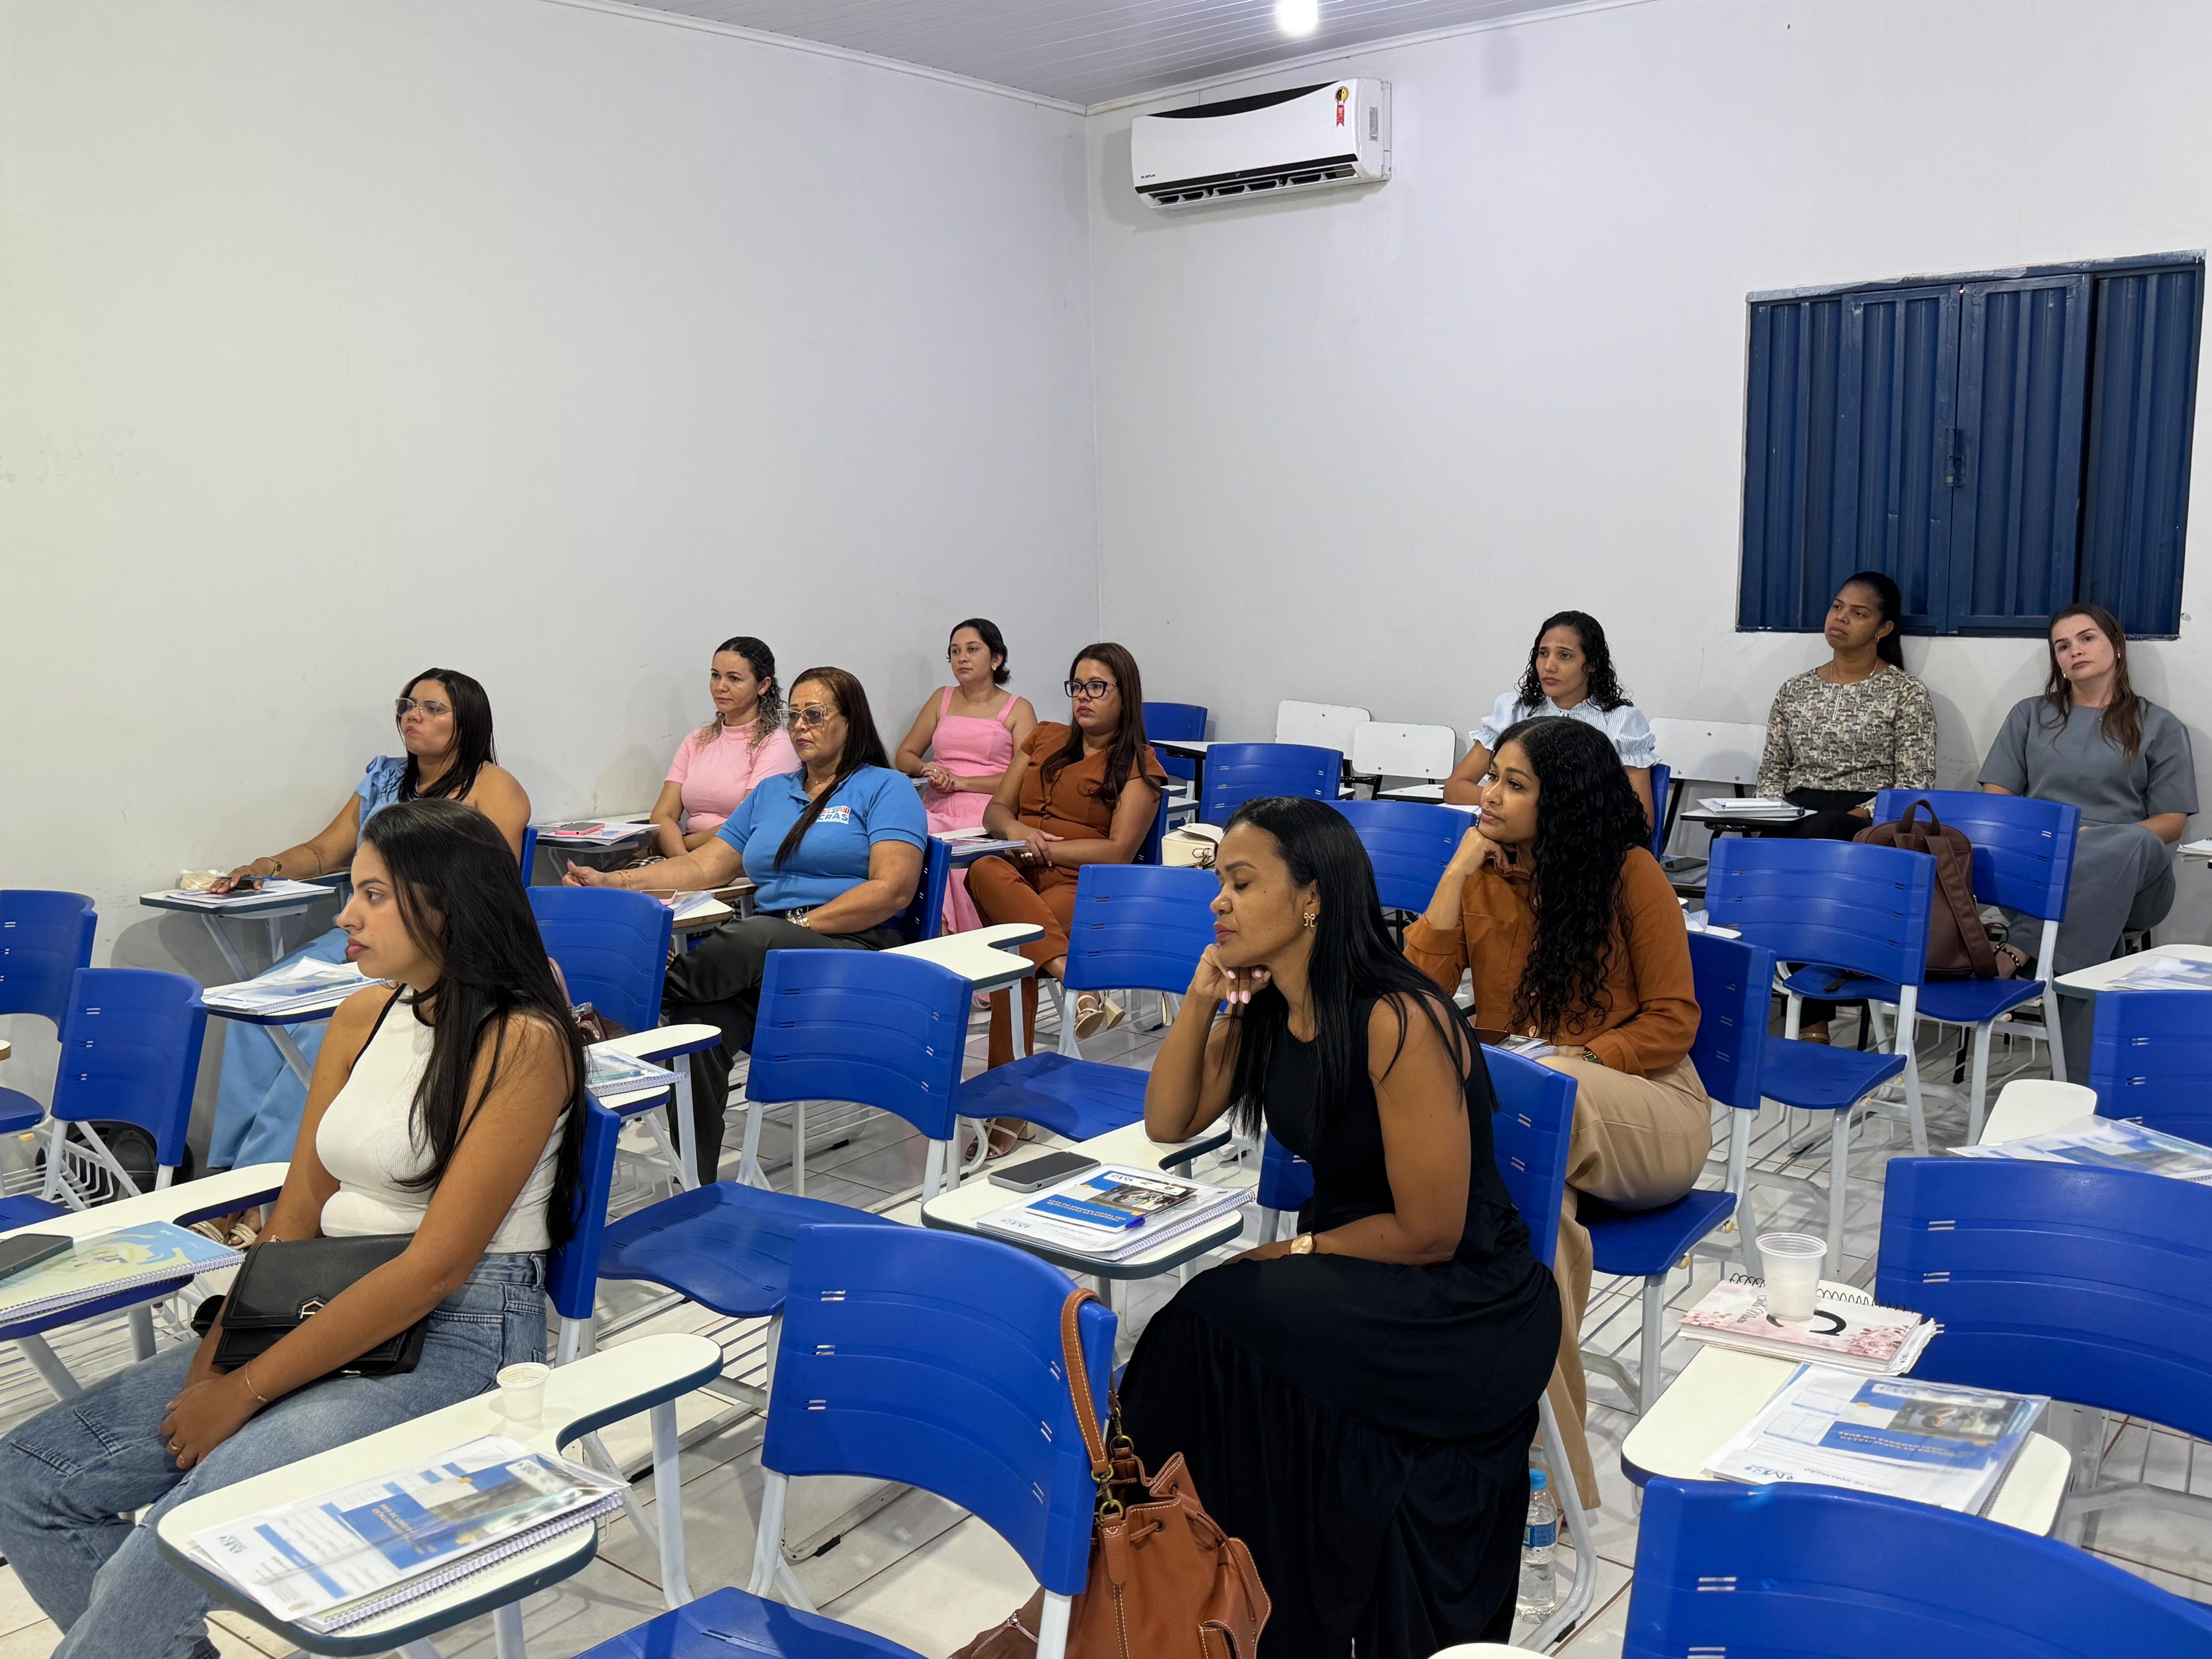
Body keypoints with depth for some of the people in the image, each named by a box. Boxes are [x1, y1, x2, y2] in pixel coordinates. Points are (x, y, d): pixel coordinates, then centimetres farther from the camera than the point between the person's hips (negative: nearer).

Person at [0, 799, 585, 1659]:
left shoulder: (523, 1043, -15)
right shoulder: (360, 1019, 9)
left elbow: (435, 1268, -18)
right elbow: (296, 1214, 10)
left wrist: (247, 1392, -14)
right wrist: (218, 1358, -5)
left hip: (460, 1339, -8)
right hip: (326, 1314, 8)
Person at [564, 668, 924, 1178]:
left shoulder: (886, 789, 6)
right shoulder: (771, 792, 26)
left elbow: (894, 890, -7)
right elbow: (708, 866, 19)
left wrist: (802, 925, -15)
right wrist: (613, 882, 5)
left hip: (854, 948, -5)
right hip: (764, 963, 5)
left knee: (755, 937, -38)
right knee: (699, 1019, -29)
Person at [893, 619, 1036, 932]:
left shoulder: (1018, 709, 10)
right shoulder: (942, 700, 24)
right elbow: (904, 757, 24)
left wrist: (962, 782, -10)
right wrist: (928, 769, 0)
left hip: (985, 816, -3)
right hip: (937, 812, 3)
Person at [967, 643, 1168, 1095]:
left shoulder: (1140, 765, 7)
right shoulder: (1045, 739, 23)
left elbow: (1120, 853, -3)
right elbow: (996, 810, 20)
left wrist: (1045, 849, -10)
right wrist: (1017, 831, -4)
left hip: (1084, 887, -4)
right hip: (1017, 877, 4)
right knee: (985, 870, -35)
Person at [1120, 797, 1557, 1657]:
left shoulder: (1398, 1022, -24)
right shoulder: (1259, 1009, 0)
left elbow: (1429, 1232, -20)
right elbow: (1168, 1124, 5)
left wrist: (1296, 1251, -9)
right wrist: (1201, 998, -8)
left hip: (1464, 1310, -7)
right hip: (1350, 1276, 7)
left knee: (1219, 1330, -23)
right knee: (1208, 1331, -19)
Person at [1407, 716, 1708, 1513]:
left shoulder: (1629, 873, -5)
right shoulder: (1480, 875, 5)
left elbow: (1673, 1022, -5)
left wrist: (1574, 1061, -20)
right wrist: (1457, 874, -9)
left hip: (1645, 1109, -3)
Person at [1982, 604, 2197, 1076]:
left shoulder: (2159, 727, 16)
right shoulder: (2030, 715, 23)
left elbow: (2172, 822, 7)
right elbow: (1996, 797, 15)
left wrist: (2109, 842, -15)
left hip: (2130, 878, -1)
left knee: (2135, 844, -41)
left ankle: (2020, 950, -47)